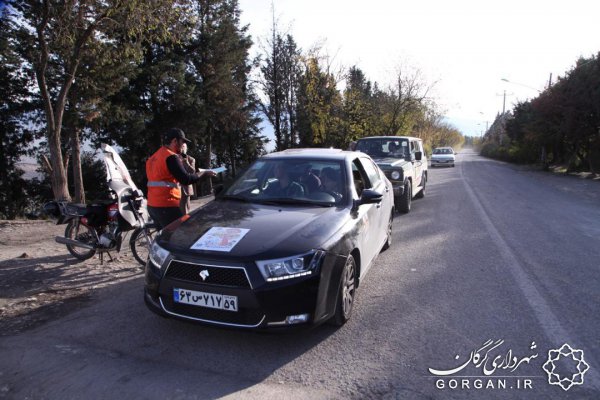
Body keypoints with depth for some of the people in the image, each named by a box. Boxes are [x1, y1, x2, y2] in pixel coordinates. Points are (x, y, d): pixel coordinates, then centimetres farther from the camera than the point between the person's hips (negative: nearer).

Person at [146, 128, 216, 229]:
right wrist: (204, 173, -5)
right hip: (166, 206, -9)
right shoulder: (171, 157, -13)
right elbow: (186, 179, -18)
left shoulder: (153, 157, 16)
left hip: (152, 205, 9)